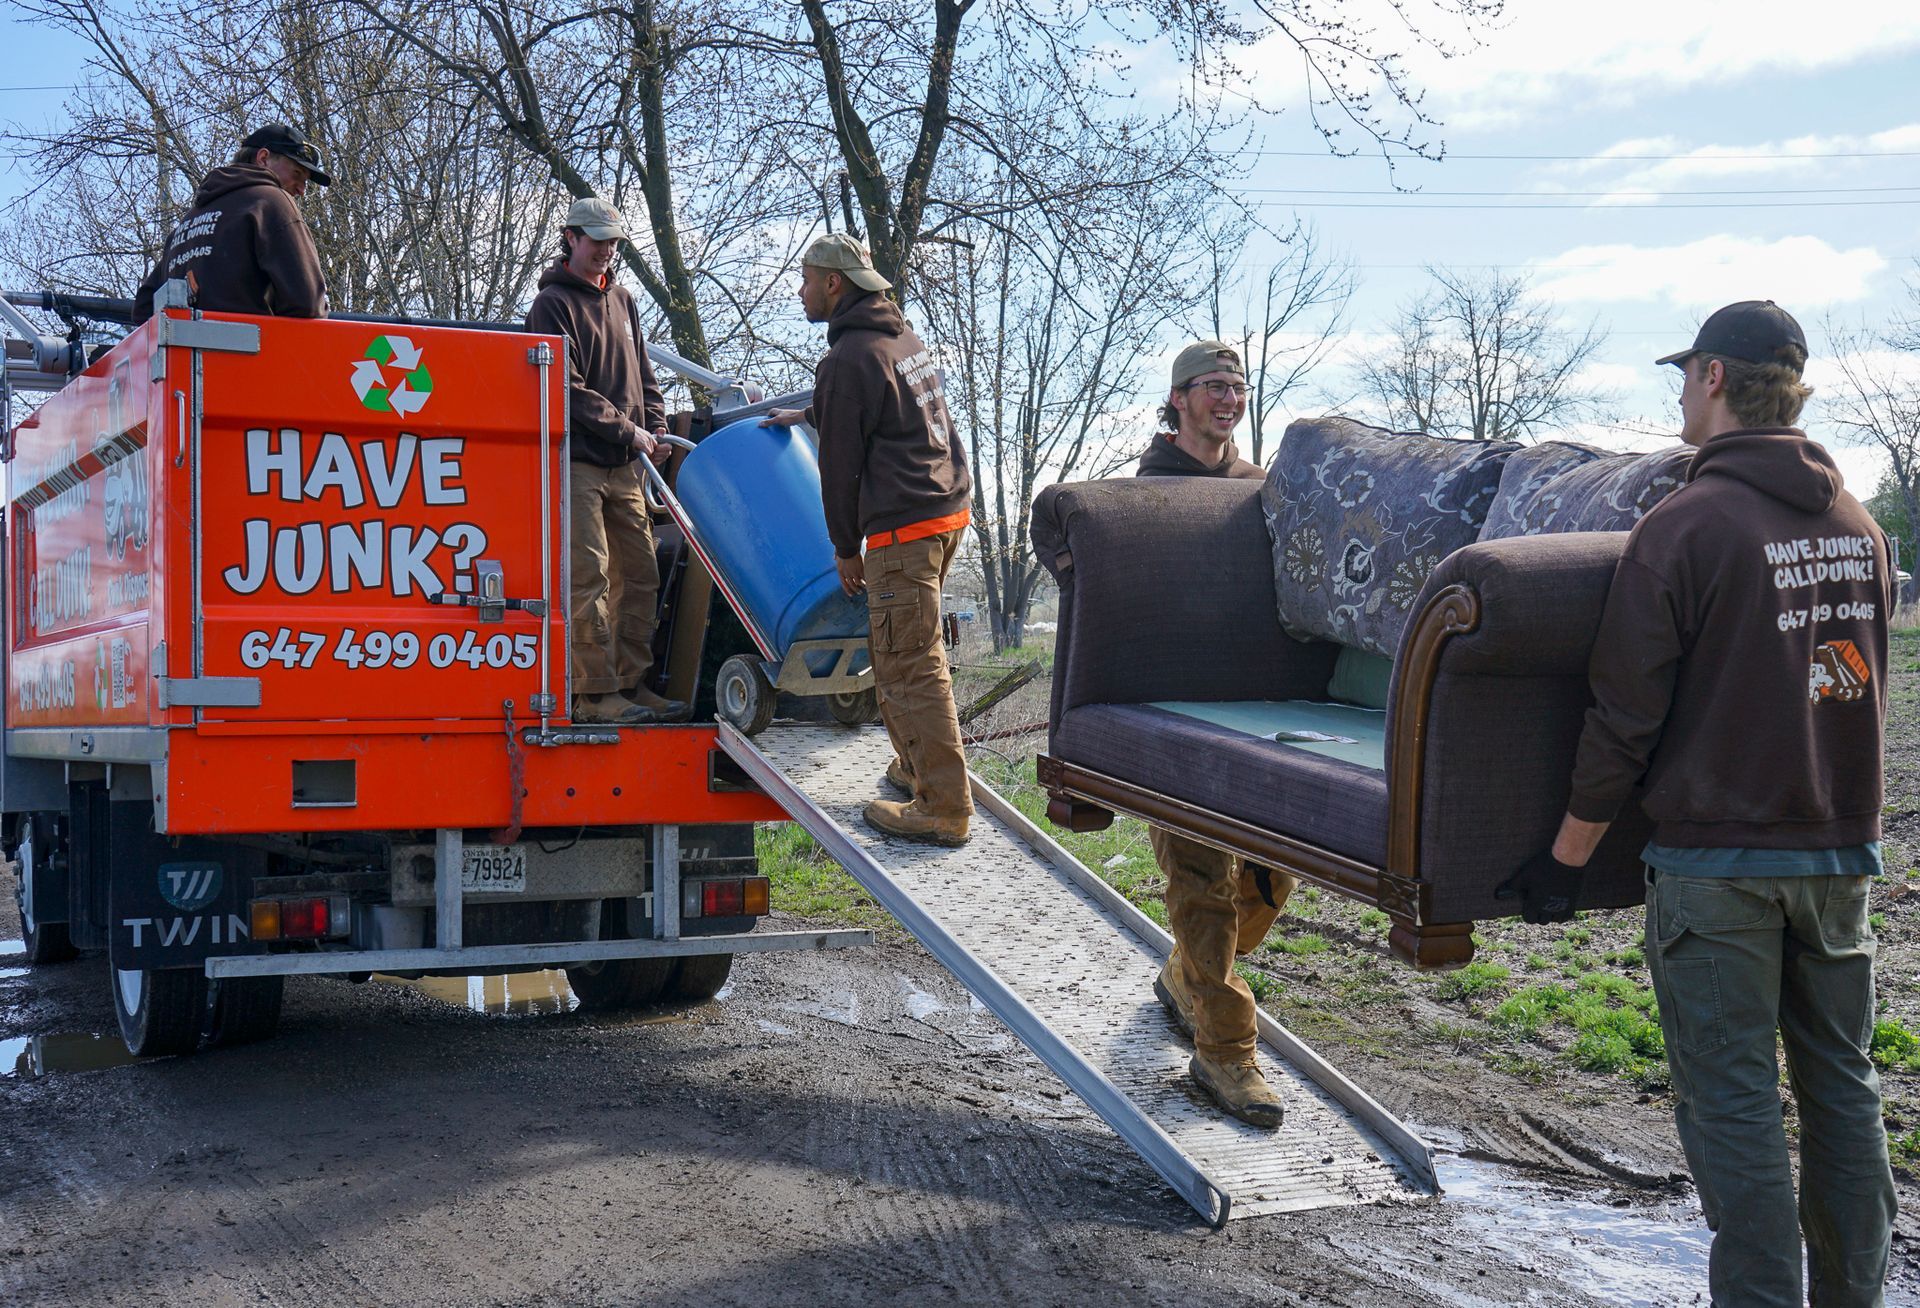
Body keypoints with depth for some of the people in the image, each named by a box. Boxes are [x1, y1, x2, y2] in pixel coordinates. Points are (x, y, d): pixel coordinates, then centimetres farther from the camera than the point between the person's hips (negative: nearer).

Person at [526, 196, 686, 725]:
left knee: (640, 575, 7)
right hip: (576, 463, -7)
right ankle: (594, 692, -7)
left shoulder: (622, 301, 19)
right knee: (588, 578, -10)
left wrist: (656, 427, 5)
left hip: (624, 465, 8)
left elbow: (642, 374, 22)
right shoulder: (553, 304, -4)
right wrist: (626, 430, -14)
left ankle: (632, 684, 14)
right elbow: (567, 388, -12)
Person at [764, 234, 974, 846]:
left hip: (905, 526, -10)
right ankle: (919, 765, 28)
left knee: (911, 667, -8)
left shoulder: (849, 359, -11)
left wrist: (845, 547, 2)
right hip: (949, 505, 10)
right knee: (896, 651, 20)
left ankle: (943, 809, -7)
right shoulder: (902, 337, 18)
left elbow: (841, 461, -7)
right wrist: (807, 414, 52)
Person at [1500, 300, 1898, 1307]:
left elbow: (1625, 720, -13)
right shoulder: (1858, 526, 7)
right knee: (1840, 1089, 16)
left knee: (1733, 1107, 0)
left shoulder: (1684, 528, -14)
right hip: (1841, 853, 7)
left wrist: (1565, 860, -4)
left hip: (1716, 859, -6)